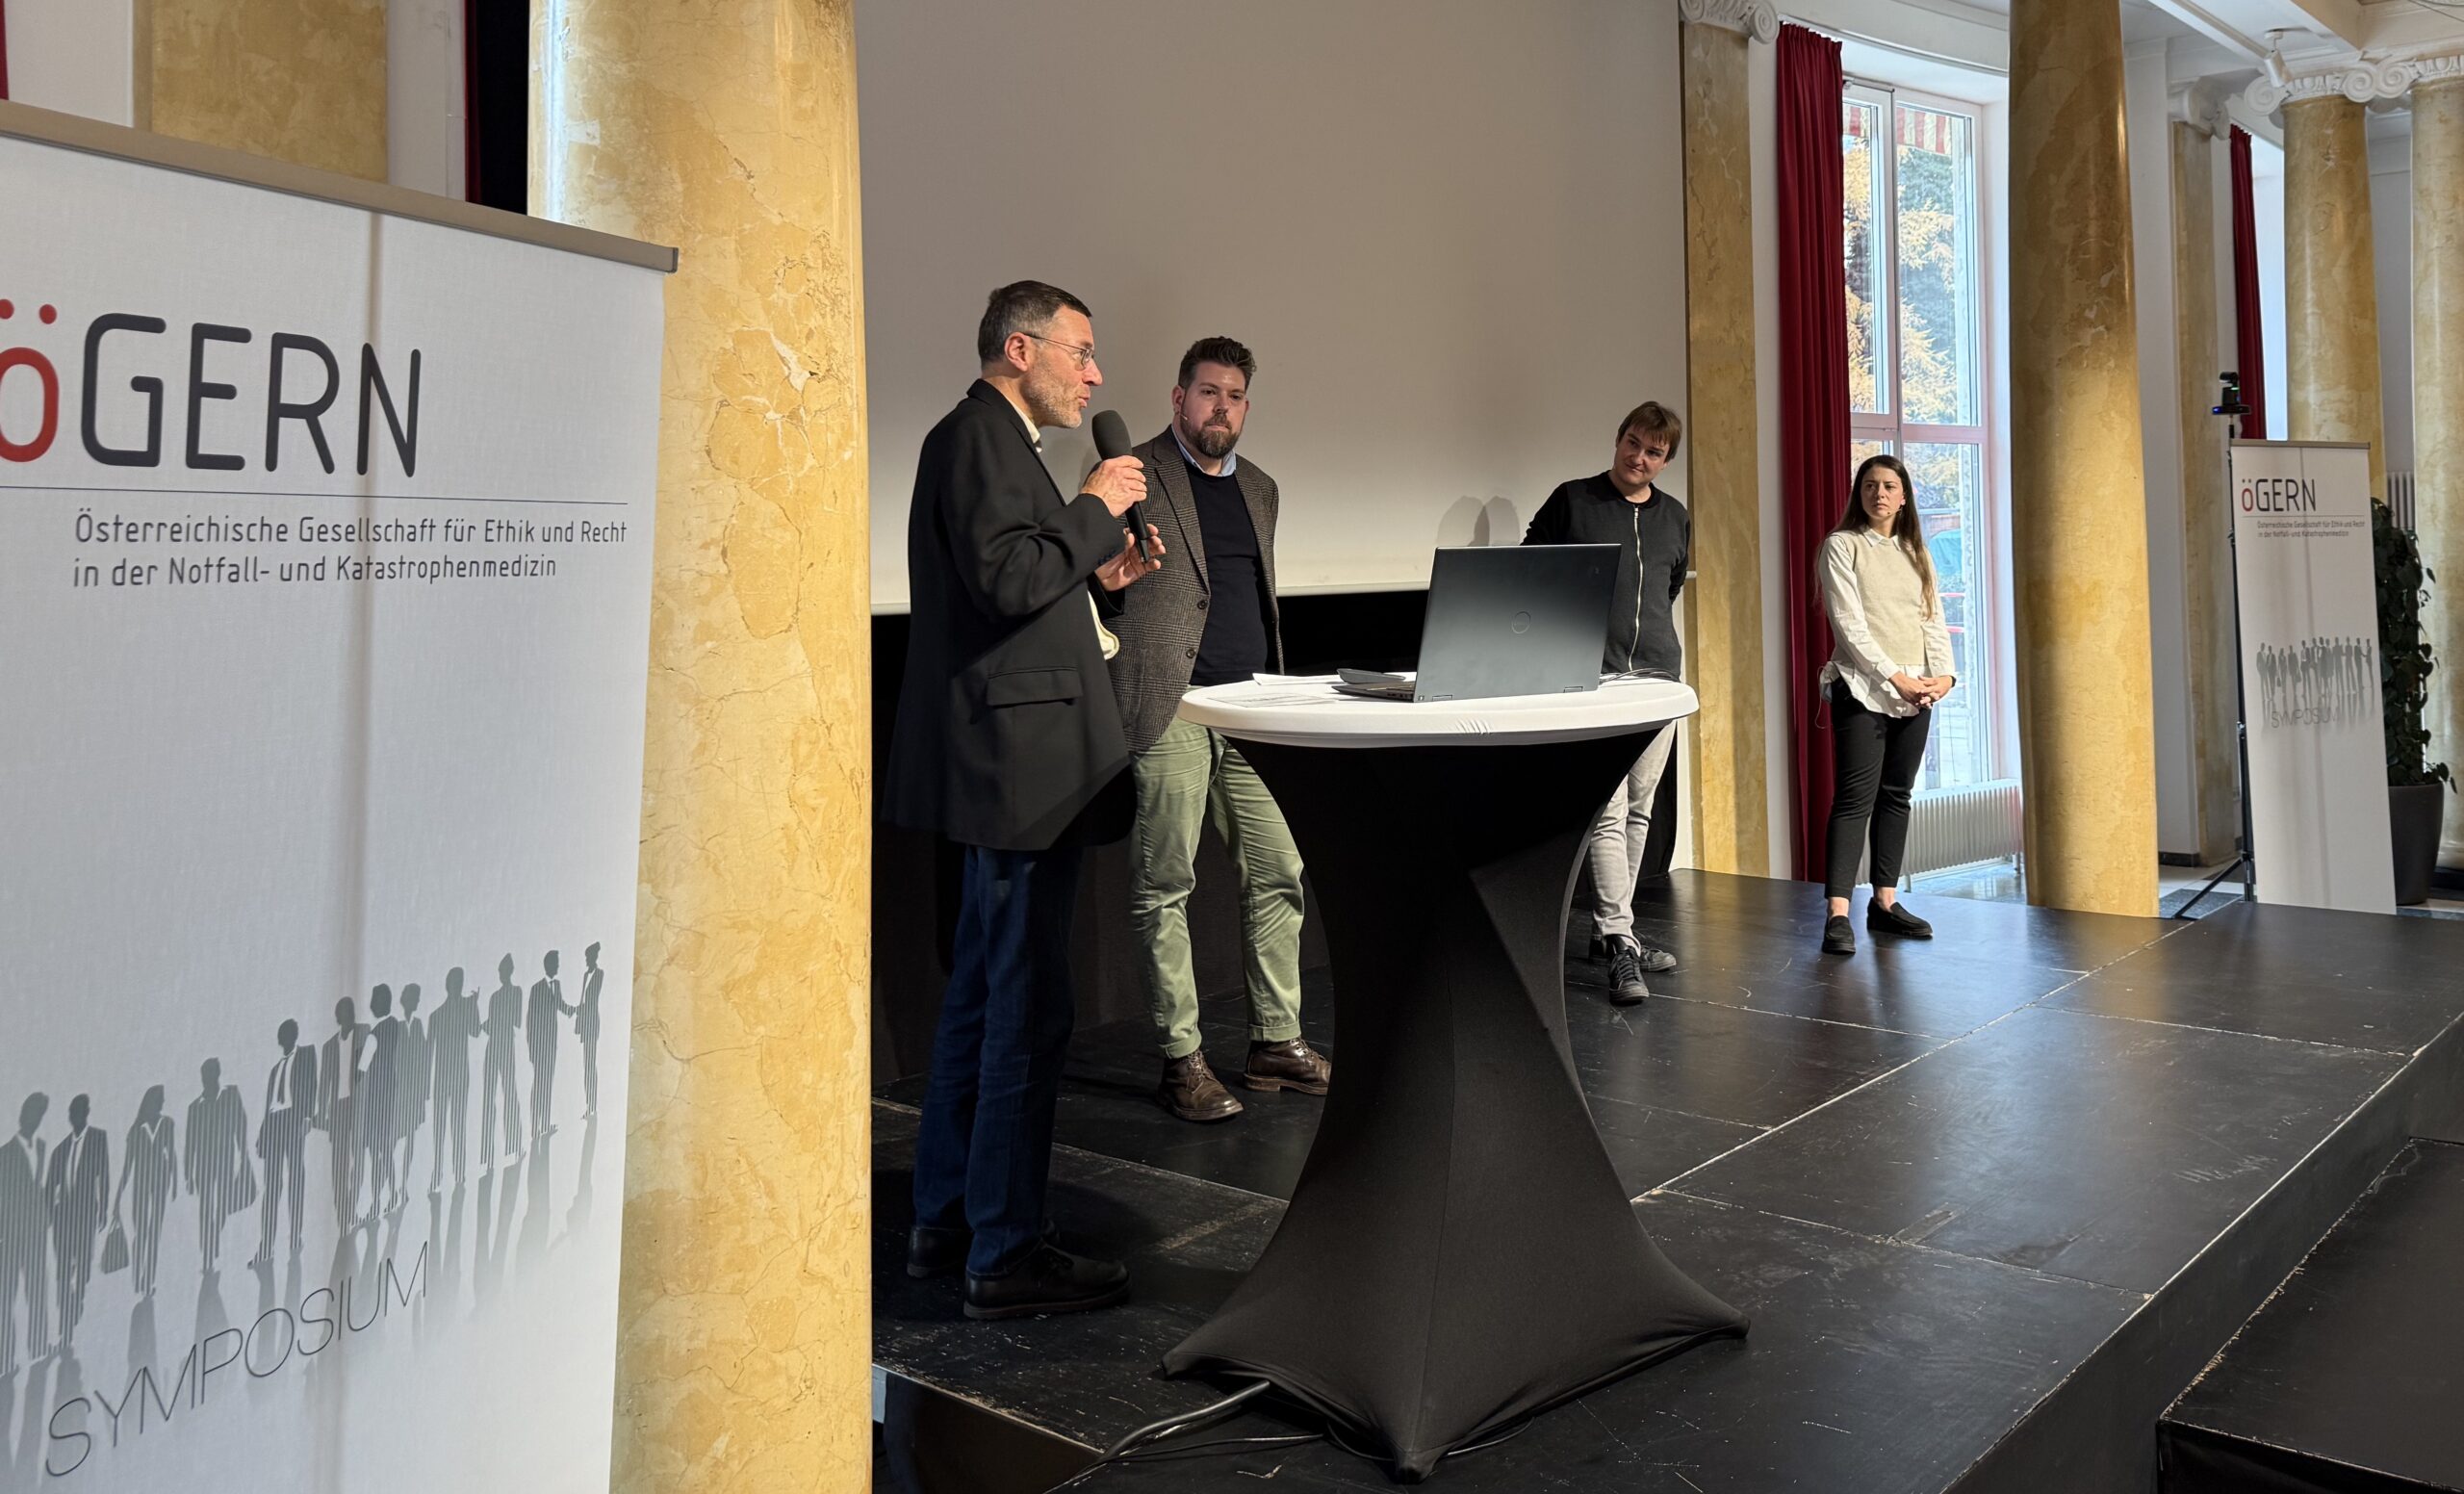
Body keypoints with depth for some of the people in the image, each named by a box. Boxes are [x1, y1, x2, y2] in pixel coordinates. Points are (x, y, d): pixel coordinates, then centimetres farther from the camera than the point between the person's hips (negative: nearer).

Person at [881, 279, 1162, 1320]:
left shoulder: (992, 442, 20)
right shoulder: (978, 438, -12)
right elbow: (1005, 580, -24)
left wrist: (1095, 575, 13)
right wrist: (1094, 510, -13)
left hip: (1001, 765, 11)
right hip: (1021, 762, -11)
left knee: (983, 1000, 16)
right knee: (1027, 1012, -5)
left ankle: (945, 1223, 27)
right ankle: (1006, 1256, 4)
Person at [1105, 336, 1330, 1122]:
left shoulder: (1259, 488, 20)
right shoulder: (1135, 476, 0)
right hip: (1169, 707, -6)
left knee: (1279, 873, 7)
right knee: (1164, 885, -1)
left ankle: (1277, 1042, 19)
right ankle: (1181, 1059, 8)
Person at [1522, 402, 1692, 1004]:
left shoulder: (1676, 519, 16)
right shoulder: (1572, 501, 2)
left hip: (1659, 676, 6)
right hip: (1592, 677, -5)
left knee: (1638, 809, 9)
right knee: (1607, 809, -13)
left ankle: (1610, 928, 19)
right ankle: (1619, 942, -13)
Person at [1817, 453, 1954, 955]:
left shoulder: (1916, 552, 17)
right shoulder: (1842, 545, 0)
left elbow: (1934, 620, 11)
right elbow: (1849, 623, -10)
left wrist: (1944, 674, -7)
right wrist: (1894, 677, -17)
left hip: (1917, 692, 6)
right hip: (1863, 688, -6)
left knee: (1896, 796, 8)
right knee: (1855, 797, -12)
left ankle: (1885, 901, 15)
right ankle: (1837, 914, -16)